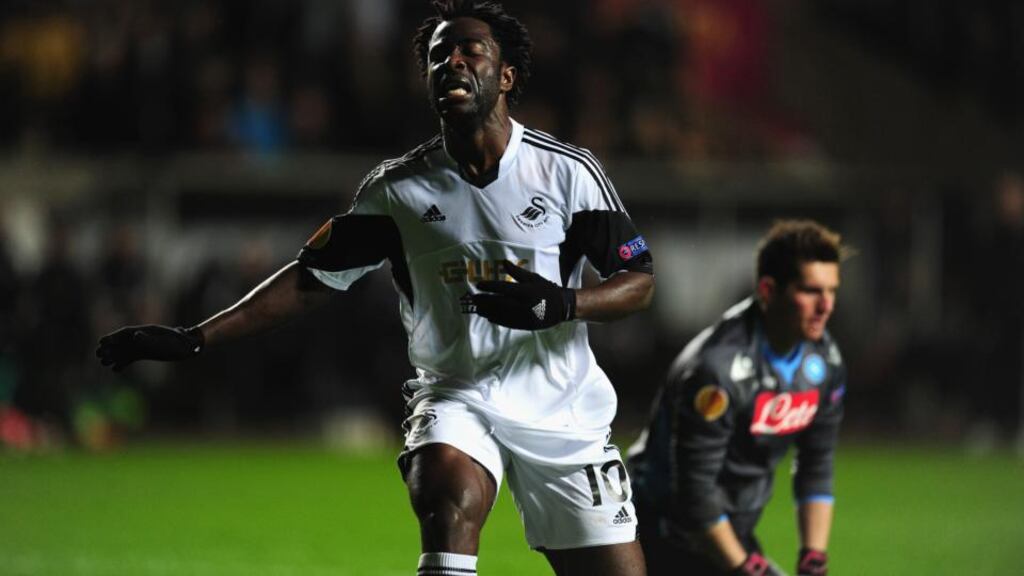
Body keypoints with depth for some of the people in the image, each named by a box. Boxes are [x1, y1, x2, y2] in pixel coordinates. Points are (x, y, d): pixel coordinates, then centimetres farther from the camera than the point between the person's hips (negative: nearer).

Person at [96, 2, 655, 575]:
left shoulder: (567, 171, -4)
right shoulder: (399, 187, -1)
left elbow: (639, 280, -1)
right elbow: (313, 277, 4)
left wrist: (563, 304, -23)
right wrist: (192, 339, -3)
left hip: (562, 411, 1)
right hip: (455, 395, -1)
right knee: (448, 504, -32)